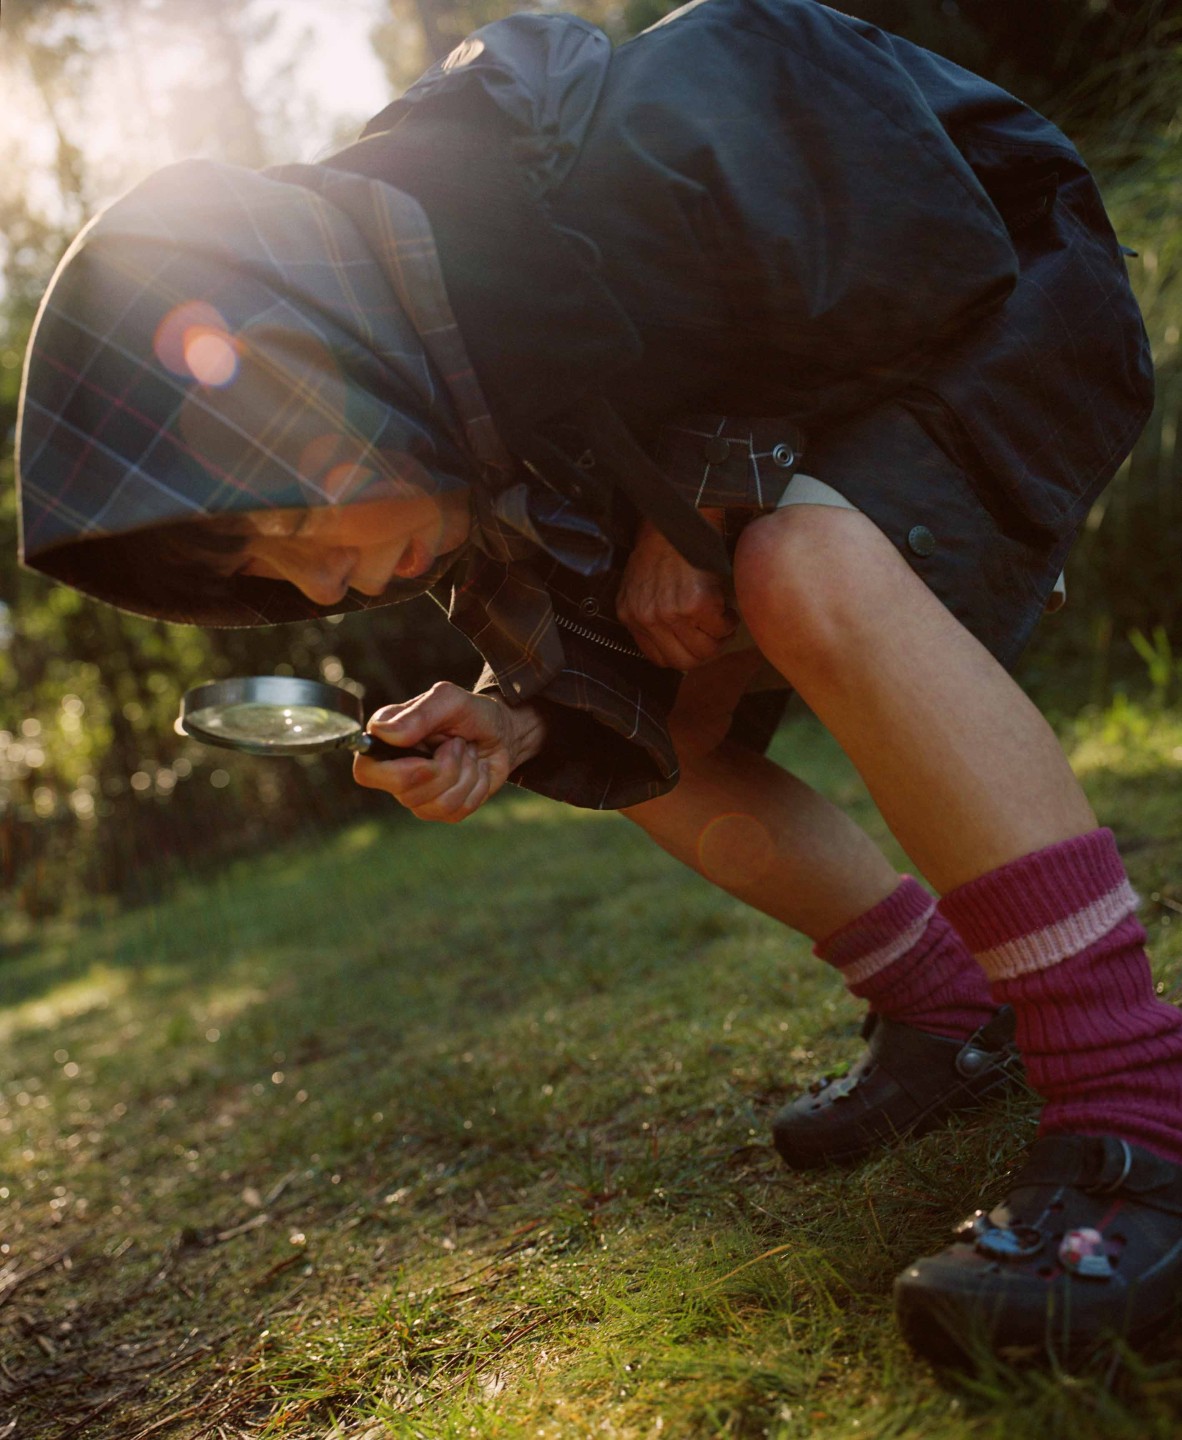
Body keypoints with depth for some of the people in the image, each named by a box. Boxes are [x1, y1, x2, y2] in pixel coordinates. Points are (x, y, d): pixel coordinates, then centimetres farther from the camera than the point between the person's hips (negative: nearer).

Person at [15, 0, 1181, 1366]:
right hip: (796, 428, 7)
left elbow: (957, 282, -22)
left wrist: (717, 496, -23)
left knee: (810, 577, -36)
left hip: (1010, 334, -7)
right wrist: (517, 718, -20)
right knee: (655, 743, -2)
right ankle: (946, 1017, 8)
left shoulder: (625, 163, -35)